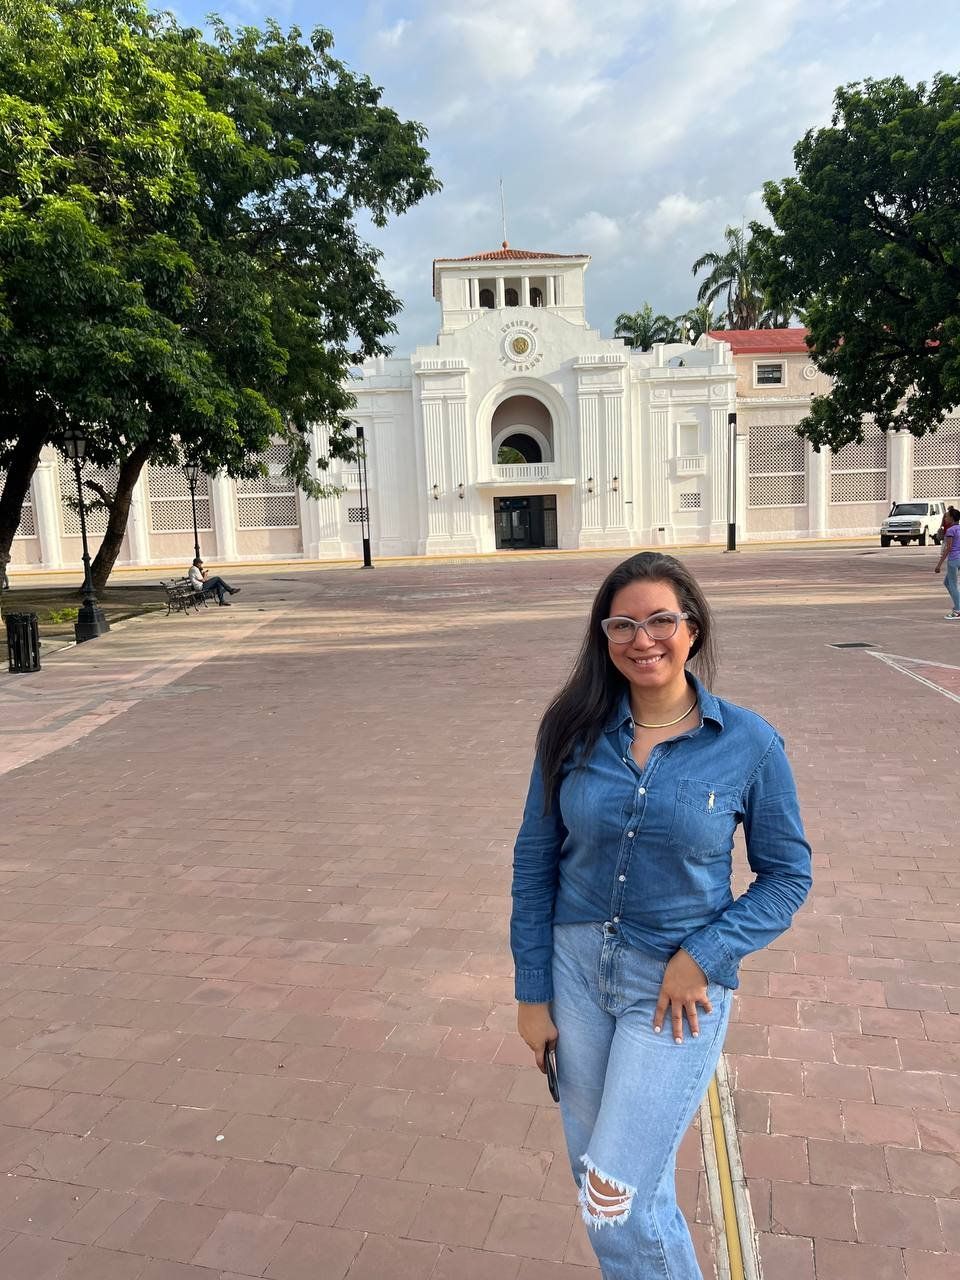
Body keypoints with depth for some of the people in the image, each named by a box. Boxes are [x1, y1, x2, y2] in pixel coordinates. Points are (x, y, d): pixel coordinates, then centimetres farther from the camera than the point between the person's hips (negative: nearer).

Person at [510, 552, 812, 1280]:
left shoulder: (748, 743, -12)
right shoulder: (575, 729, -7)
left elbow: (788, 875, -3)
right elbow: (535, 863, 0)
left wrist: (703, 955, -15)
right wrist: (533, 992, 1)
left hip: (678, 984, -3)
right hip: (577, 966, 3)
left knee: (615, 1199, -3)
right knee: (597, 1173, 18)